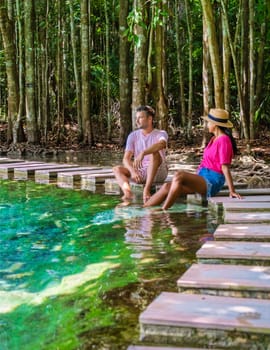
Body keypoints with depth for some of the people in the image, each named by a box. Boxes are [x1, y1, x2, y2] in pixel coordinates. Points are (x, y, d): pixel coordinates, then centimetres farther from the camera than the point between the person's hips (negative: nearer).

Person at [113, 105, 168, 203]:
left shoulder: (161, 133, -5)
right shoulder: (133, 136, 5)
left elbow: (161, 144, -32)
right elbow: (126, 158, -5)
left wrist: (143, 153, -48)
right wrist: (133, 171, -27)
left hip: (158, 172, -4)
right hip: (140, 172, 4)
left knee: (154, 153, -32)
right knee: (117, 169, -16)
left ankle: (147, 189, -40)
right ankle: (127, 191, -46)